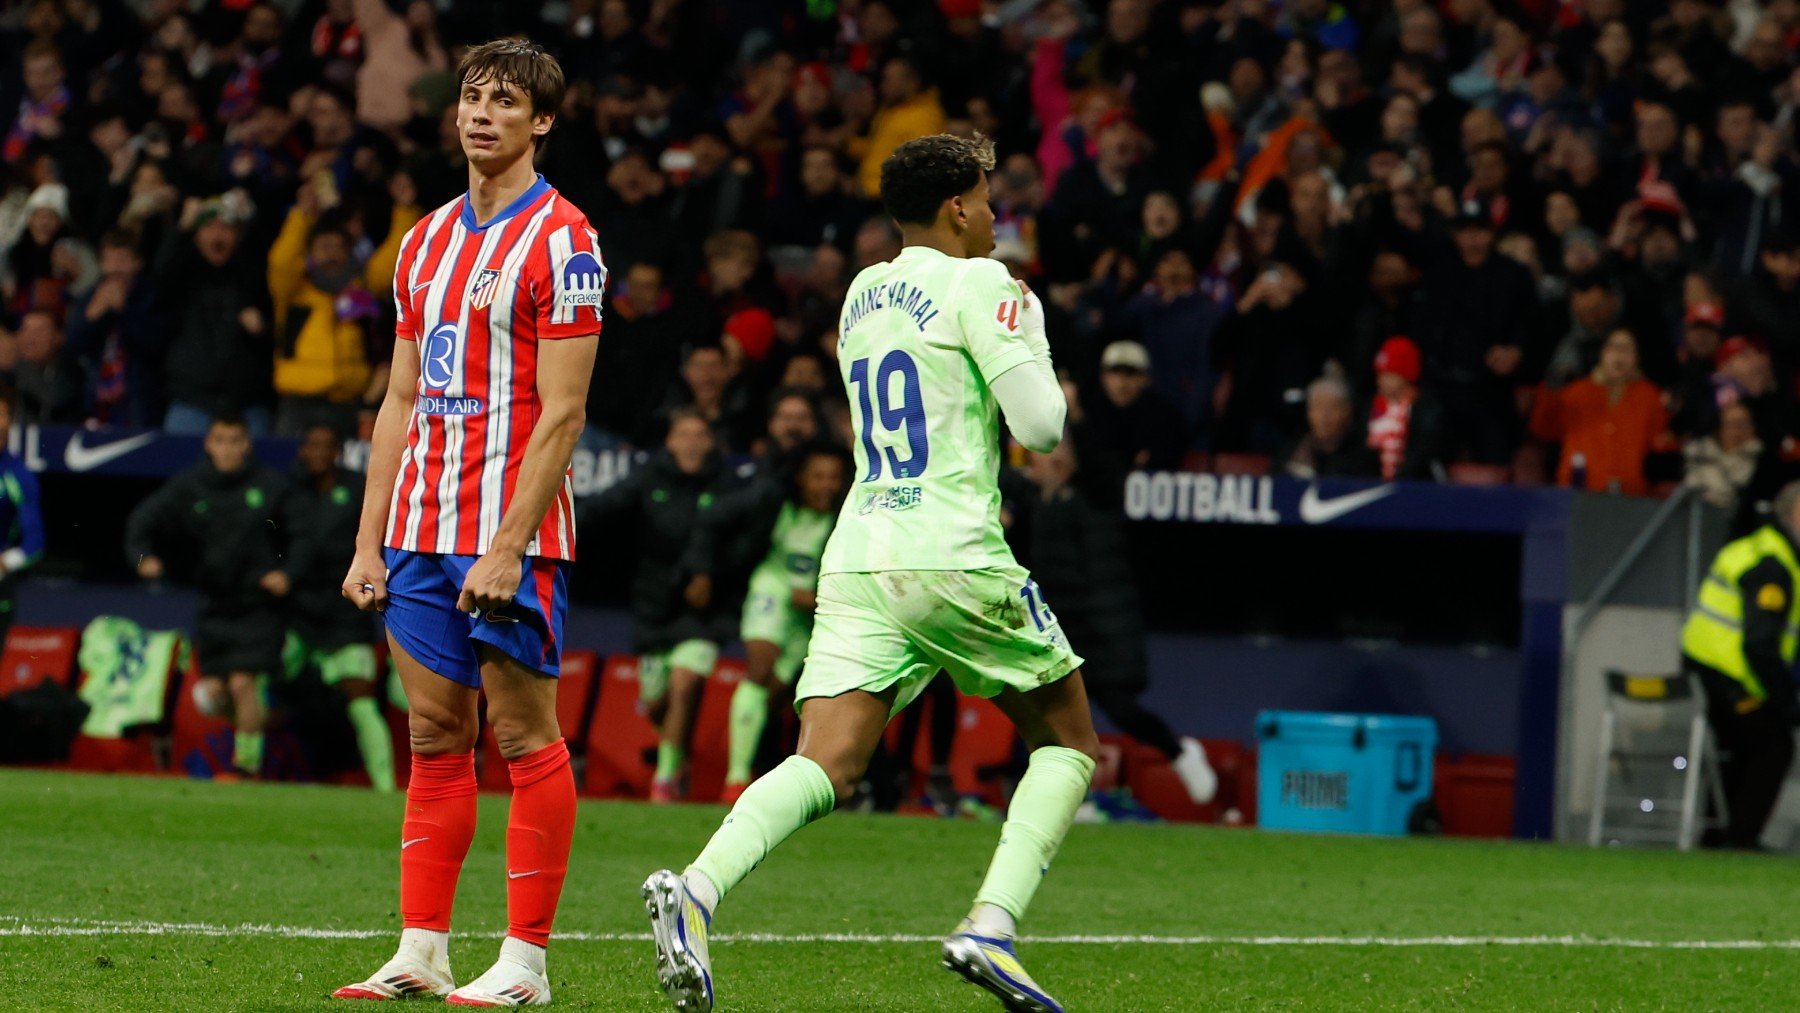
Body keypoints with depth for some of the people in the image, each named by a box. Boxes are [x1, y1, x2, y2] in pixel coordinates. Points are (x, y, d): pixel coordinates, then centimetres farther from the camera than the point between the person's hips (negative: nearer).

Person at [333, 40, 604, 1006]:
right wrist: (369, 543, 11)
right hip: (421, 527, 7)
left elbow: (561, 413, -13)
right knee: (434, 737, 7)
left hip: (511, 529, -7)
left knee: (524, 737, -3)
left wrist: (508, 547, -19)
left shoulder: (561, 241, -8)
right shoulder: (427, 240, 14)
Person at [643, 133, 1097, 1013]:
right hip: (952, 559, -6)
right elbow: (1039, 427, -8)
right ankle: (991, 925, -6)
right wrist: (1033, 346, 11)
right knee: (1067, 739, 12)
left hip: (856, 558, 6)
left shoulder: (862, 294, 19)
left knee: (826, 766, -6)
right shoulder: (977, 285, -4)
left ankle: (698, 888, -33)